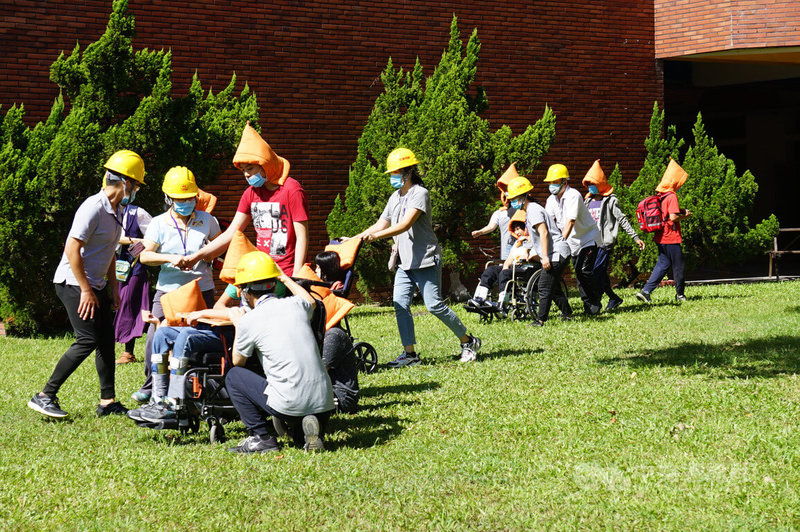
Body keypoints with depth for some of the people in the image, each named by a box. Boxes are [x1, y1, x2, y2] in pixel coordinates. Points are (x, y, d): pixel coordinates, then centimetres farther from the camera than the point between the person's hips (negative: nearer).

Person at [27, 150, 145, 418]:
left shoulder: (117, 210, 11)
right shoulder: (94, 207, -19)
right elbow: (72, 249, -22)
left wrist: (113, 288, 17)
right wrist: (86, 291, -20)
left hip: (95, 285, 10)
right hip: (74, 284, -10)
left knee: (106, 340, 8)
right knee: (88, 340, -13)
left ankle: (108, 401, 14)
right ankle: (45, 396, -7)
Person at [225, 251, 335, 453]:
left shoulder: (248, 321, -5)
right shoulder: (295, 305, 8)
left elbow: (238, 362, 14)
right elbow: (311, 301, 36)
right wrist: (285, 278, 46)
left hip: (290, 405, -5)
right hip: (324, 403, 5)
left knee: (233, 376, 15)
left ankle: (260, 437, 8)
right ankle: (313, 428, 4)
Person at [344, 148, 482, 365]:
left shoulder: (419, 193, -11)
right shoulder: (395, 198, 15)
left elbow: (405, 224, -22)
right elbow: (381, 224, 20)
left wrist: (376, 235, -31)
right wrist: (355, 239, 9)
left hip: (426, 261, -8)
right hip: (405, 262, 8)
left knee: (434, 305, -8)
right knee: (400, 305, -3)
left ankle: (468, 341, 8)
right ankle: (409, 353, 2)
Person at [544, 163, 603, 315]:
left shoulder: (573, 195, -22)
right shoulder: (552, 200, 0)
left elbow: (570, 221, -32)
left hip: (588, 237, -7)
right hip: (574, 241, 7)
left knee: (586, 271, -13)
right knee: (578, 273, 6)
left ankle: (595, 303, 0)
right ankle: (587, 304, 15)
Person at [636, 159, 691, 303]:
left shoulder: (660, 196, 11)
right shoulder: (672, 196, -16)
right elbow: (673, 217, -22)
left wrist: (679, 211, 17)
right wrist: (685, 216, -6)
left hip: (660, 238, 8)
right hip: (671, 238, -8)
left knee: (663, 264, 11)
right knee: (678, 266, 6)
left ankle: (645, 291, 0)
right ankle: (680, 294, 17)